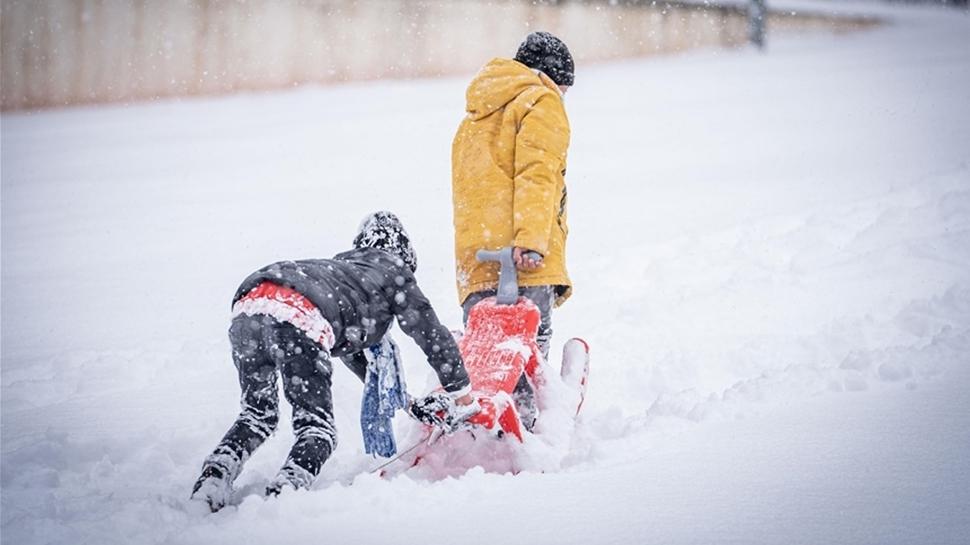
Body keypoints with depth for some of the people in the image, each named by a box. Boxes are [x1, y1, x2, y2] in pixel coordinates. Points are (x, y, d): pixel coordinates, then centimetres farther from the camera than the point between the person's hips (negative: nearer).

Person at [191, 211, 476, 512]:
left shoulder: (341, 266, 45)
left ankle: (212, 480, 1)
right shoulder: (394, 270, 27)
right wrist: (460, 391, 44)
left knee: (257, 415, 22)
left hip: (247, 306, 7)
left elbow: (349, 348, 54)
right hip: (298, 320, -7)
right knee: (317, 429, 2)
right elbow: (433, 334, 29)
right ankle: (284, 492, -23)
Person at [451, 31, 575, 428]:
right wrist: (531, 240, -21)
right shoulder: (541, 102, 7)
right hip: (524, 262, -7)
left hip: (474, 260, 7)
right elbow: (536, 173, -9)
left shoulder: (474, 119, 33)